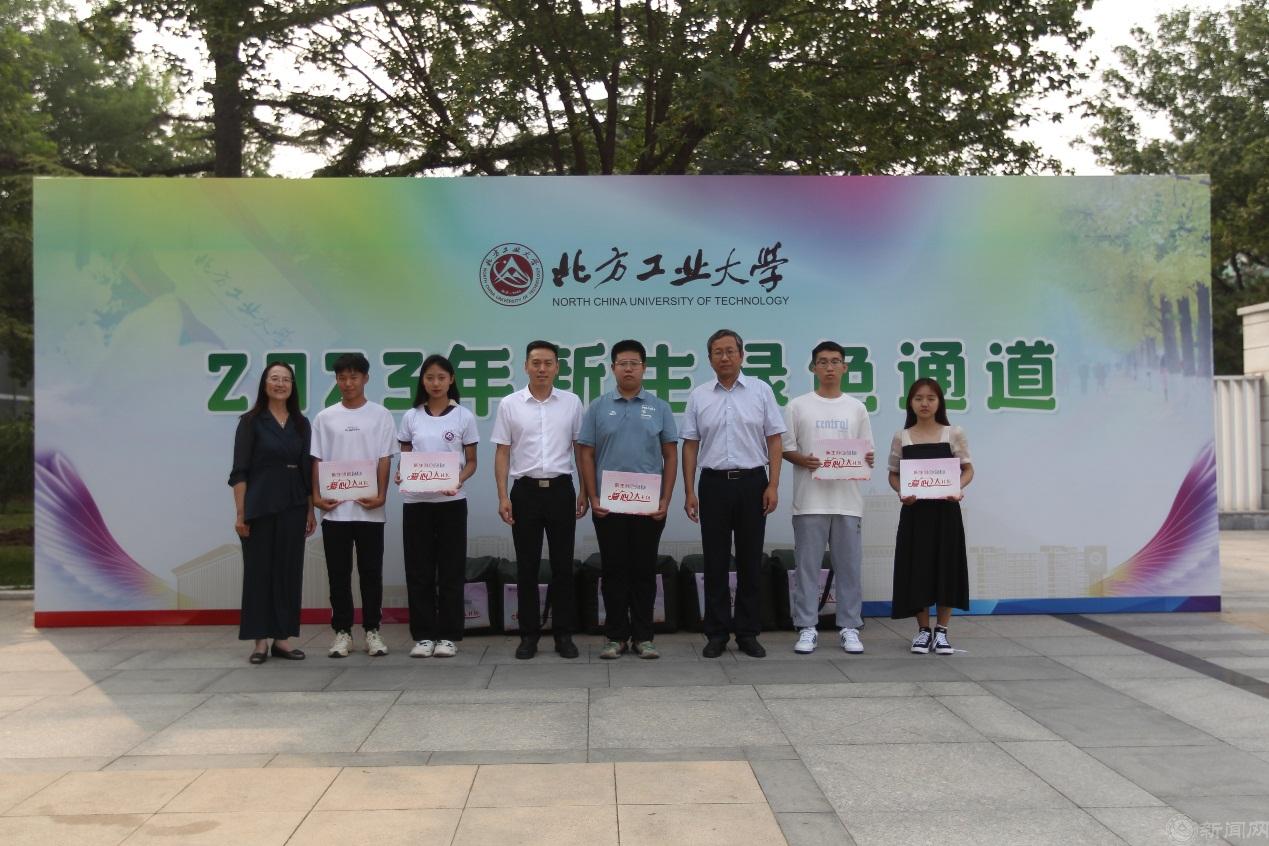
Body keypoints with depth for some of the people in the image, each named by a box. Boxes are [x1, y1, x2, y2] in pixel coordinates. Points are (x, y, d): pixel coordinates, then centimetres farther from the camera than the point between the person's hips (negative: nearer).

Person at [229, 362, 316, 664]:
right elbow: (240, 471, -6)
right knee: (258, 570, 2)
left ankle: (283, 638, 13)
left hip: (293, 506, 4)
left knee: (289, 570, 5)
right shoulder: (251, 421, -3)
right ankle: (260, 640, 10)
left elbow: (307, 470, 11)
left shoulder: (301, 424, 9)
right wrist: (240, 512, -11)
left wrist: (311, 510, 7)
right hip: (260, 506, -4)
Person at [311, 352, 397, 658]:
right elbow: (317, 460, 6)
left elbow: (384, 459, -1)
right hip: (334, 509, 1)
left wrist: (380, 495, -12)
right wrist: (317, 495, -6)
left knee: (371, 573, 5)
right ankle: (342, 632, 15)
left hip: (369, 509, -1)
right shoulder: (325, 417, 7)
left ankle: (372, 631, 14)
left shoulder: (380, 415, 3)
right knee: (339, 574, 6)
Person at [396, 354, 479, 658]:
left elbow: (471, 462, 3)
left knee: (451, 570, 2)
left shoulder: (464, 417, 1)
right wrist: (401, 475, -12)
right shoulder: (411, 417, 6)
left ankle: (447, 635, 10)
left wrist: (457, 481, -16)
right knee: (419, 569, 3)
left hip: (451, 502, -1)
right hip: (415, 501, 2)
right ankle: (423, 635, 11)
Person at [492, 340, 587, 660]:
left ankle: (563, 634, 12)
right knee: (527, 567, 4)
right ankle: (529, 634, 12)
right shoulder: (510, 404, 1)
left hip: (560, 490, 1)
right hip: (525, 491, 0)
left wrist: (585, 491, 2)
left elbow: (581, 449, 7)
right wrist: (503, 496, -5)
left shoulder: (571, 403, 3)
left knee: (563, 565, 4)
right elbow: (502, 452, 2)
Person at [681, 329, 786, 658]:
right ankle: (717, 633, 12)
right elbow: (690, 446, 5)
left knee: (750, 561, 5)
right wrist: (689, 492, -1)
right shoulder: (698, 396, 5)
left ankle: (748, 633, 14)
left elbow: (774, 441, 1)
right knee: (715, 562, 4)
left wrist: (773, 485, -7)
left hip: (752, 482, -1)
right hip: (714, 484, 1)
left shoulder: (761, 391, 2)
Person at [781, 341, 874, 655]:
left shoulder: (856, 407, 10)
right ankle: (807, 628, 9)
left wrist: (867, 460, -10)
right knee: (807, 566, 1)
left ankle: (850, 628, 14)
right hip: (810, 500, -2)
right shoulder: (798, 406, 3)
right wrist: (803, 460, -17)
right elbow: (785, 448, 3)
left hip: (847, 500, 2)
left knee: (849, 567, 6)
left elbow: (867, 451, 12)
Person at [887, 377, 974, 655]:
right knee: (917, 568, 2)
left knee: (946, 567, 2)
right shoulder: (901, 437, 3)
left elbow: (968, 470, 4)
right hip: (914, 509, 1)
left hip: (945, 509, -1)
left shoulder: (953, 434, 1)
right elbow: (893, 474, 8)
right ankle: (923, 629, 15)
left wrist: (957, 488, -15)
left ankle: (942, 630, 13)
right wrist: (901, 492, -12)